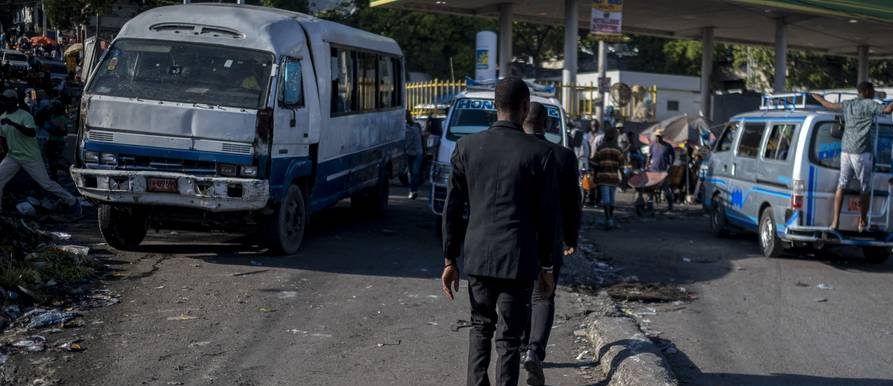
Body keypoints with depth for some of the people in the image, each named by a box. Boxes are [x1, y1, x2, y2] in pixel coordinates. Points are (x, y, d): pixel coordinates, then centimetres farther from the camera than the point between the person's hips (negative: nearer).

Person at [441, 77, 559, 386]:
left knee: (481, 326, 22)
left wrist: (450, 260, 10)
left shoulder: (467, 147, -1)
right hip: (518, 260, -3)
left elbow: (452, 208, 2)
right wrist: (547, 266, 7)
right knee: (509, 338, 7)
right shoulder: (540, 153, -8)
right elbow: (548, 215, -4)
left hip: (478, 257, 3)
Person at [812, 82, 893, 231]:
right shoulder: (869, 105, -6)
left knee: (841, 185, 3)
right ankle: (863, 222, 12)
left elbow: (829, 105, 27)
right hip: (862, 152, -6)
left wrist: (818, 97, 45)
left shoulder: (848, 104, 12)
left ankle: (835, 220, -6)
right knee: (865, 189, 6)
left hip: (846, 151, 6)